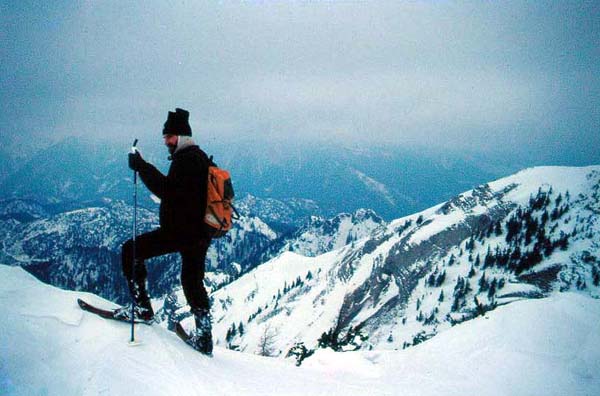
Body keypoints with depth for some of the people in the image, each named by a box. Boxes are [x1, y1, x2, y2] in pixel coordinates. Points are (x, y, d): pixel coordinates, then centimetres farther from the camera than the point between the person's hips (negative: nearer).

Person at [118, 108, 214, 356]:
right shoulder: (201, 158, 19)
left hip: (179, 232, -10)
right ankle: (204, 338, 21)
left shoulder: (187, 159, -14)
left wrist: (142, 167, -22)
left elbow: (167, 189, -25)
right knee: (193, 282, 16)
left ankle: (142, 307, -6)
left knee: (130, 251, -4)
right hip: (199, 233, 10)